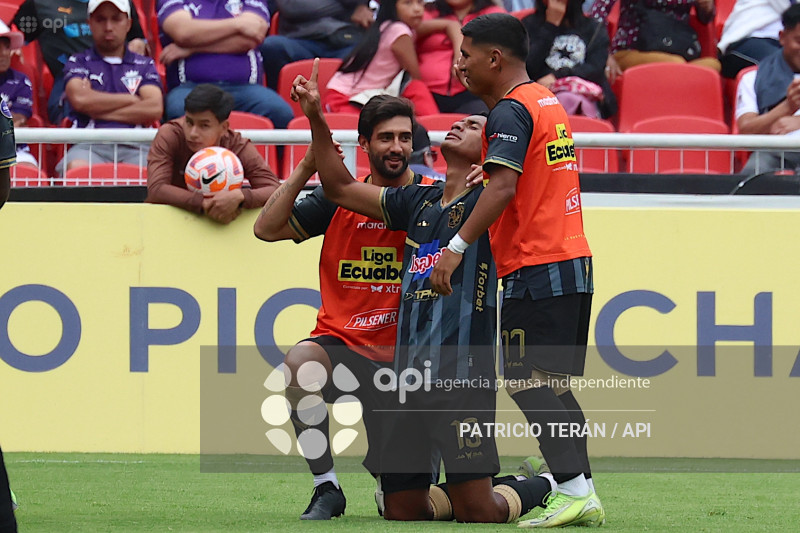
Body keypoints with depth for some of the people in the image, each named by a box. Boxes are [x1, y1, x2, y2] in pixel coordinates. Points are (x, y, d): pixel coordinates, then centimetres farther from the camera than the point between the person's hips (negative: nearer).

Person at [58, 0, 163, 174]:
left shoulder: (144, 65, 23)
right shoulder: (77, 62, 20)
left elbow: (155, 109, 4)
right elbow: (79, 99, -2)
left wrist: (98, 110, 3)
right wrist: (132, 100, 7)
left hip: (134, 147, 1)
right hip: (90, 145, -1)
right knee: (77, 169, -39)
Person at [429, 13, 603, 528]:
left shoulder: (511, 110, -11)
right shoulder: (549, 103, 19)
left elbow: (503, 186, -23)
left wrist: (458, 245, -27)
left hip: (536, 271, -10)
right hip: (574, 262, 10)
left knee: (527, 381, -9)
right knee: (552, 386, 11)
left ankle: (574, 489, -16)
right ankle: (583, 496, 9)